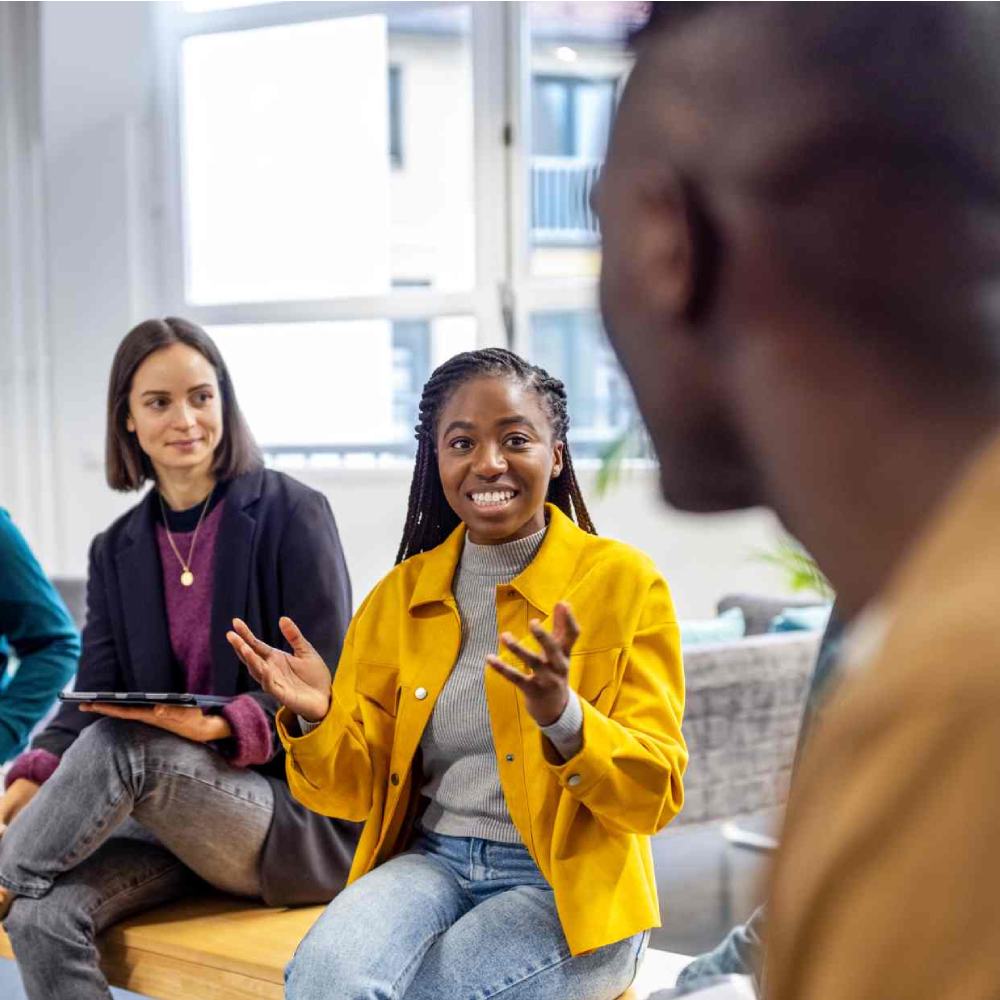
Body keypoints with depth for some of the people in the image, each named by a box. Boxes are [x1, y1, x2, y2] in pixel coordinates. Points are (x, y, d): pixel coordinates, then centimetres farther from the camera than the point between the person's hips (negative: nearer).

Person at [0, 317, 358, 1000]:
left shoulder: (291, 514, -4)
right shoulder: (118, 551, 12)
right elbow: (91, 701, 3)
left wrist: (222, 727, -26)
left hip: (304, 820, -4)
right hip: (178, 815, 5)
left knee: (120, 744, -30)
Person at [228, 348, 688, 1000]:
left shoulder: (624, 581, -3)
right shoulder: (402, 595, 9)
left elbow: (656, 796, -8)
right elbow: (361, 791, 10)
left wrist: (564, 719, -27)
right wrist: (317, 722, -12)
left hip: (570, 890, -3)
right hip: (430, 861, 3)